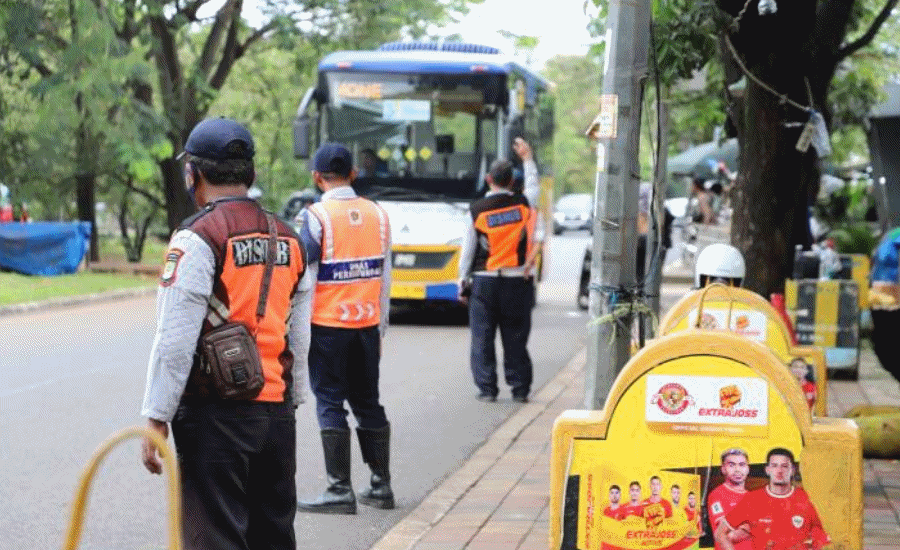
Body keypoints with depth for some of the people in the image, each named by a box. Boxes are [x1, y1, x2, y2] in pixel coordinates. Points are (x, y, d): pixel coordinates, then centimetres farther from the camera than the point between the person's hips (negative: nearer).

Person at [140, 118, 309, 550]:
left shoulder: (197, 239, -12)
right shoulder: (288, 240, 10)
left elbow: (176, 341, -16)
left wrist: (157, 418, -12)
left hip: (216, 416, -7)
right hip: (277, 413, 7)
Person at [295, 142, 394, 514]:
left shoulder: (314, 217, -11)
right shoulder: (377, 215, 6)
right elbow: (384, 278, 11)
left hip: (328, 324, -5)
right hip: (367, 324, 5)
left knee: (330, 403, 0)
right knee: (368, 402, 13)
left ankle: (340, 490, -2)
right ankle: (381, 486, 16)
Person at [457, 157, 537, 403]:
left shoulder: (478, 210, -5)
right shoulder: (522, 205, -2)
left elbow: (468, 250, -1)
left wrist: (462, 283, 7)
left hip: (485, 281, -1)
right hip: (517, 281, 1)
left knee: (482, 338, 5)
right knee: (515, 338, 7)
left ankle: (487, 388, 3)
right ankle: (520, 389, 8)